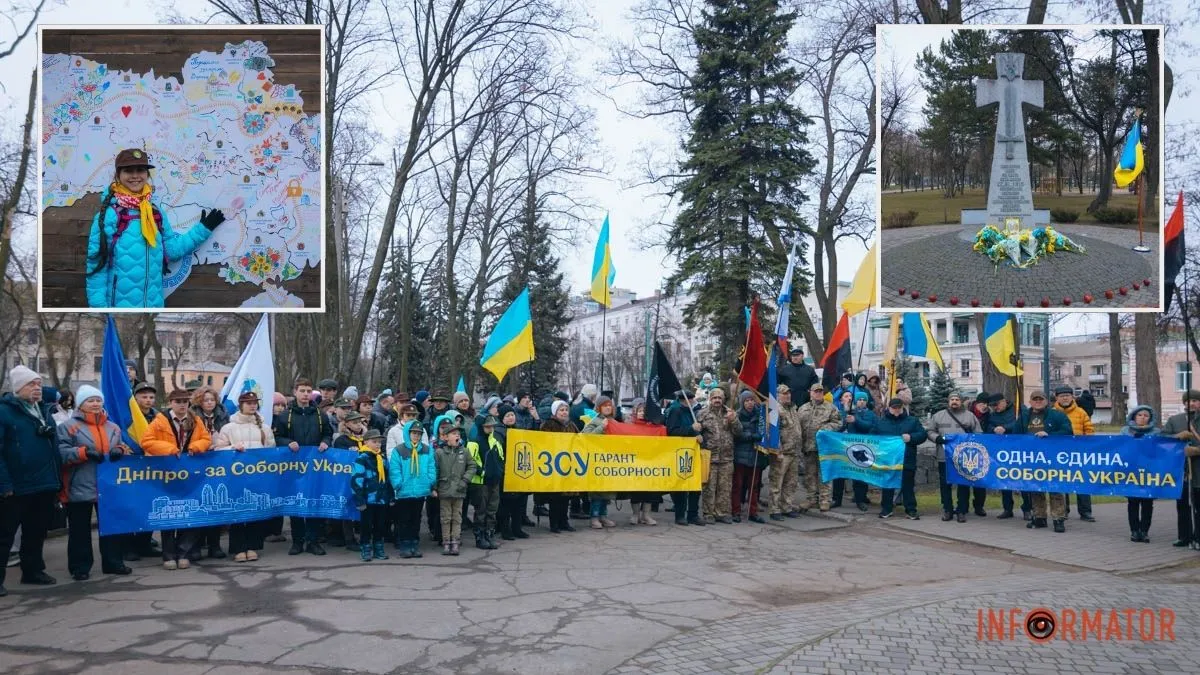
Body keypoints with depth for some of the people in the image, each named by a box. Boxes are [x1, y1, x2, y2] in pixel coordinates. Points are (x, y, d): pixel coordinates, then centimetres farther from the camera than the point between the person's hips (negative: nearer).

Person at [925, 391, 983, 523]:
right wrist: (936, 438, -9)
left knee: (964, 484, 2)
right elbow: (929, 430, 10)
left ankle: (961, 511, 10)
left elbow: (978, 435, 7)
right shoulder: (938, 415, 8)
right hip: (944, 457, 1)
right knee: (945, 484, 7)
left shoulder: (970, 416, 6)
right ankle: (947, 510, 17)